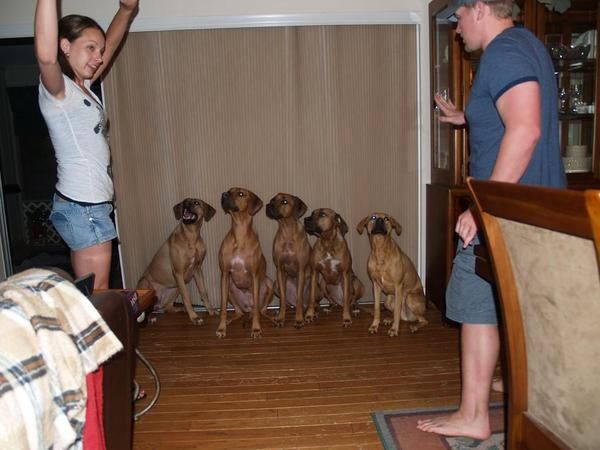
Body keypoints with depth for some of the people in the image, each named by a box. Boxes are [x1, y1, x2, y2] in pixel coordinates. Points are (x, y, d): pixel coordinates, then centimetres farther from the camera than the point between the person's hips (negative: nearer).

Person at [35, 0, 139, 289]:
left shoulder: (80, 87, 11)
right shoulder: (57, 89, -13)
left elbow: (110, 46, 23)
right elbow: (46, 55, -37)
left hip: (84, 205, 9)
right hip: (83, 208, -9)